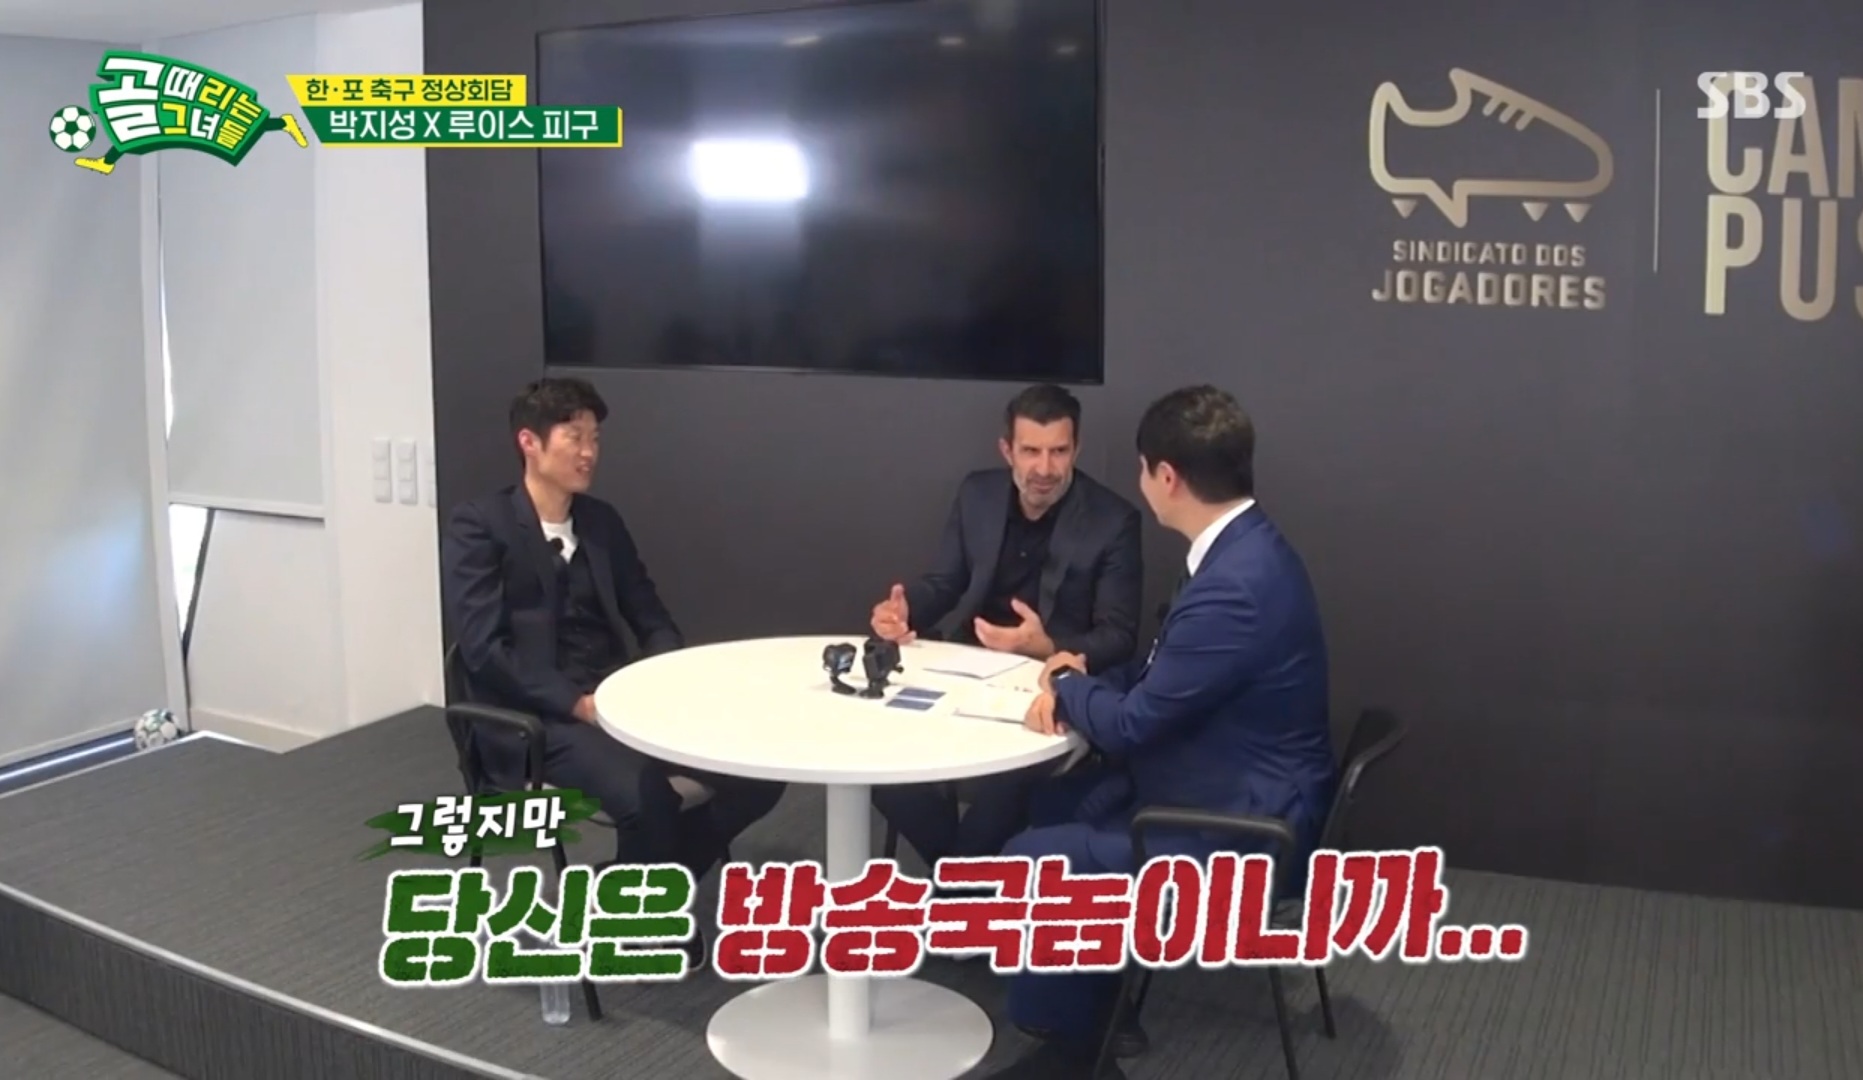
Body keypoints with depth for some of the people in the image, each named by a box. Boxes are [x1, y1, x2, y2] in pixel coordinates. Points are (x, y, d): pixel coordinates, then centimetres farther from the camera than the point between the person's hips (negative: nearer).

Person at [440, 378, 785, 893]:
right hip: (534, 718, -6)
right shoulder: (478, 525, -4)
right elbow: (483, 647, -13)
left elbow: (652, 620, 15)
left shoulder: (603, 521, 15)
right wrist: (577, 704, -20)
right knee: (646, 796, -34)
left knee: (757, 773, -13)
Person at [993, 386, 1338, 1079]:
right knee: (1051, 805, 15)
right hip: (1231, 790, 11)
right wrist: (1089, 680, -1)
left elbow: (1130, 725, -22)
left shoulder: (1234, 586, -29)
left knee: (1029, 865, -11)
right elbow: (1164, 679, 15)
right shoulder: (1247, 548, 3)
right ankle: (1085, 1008, 25)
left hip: (1240, 828, -11)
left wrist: (1066, 686, -2)